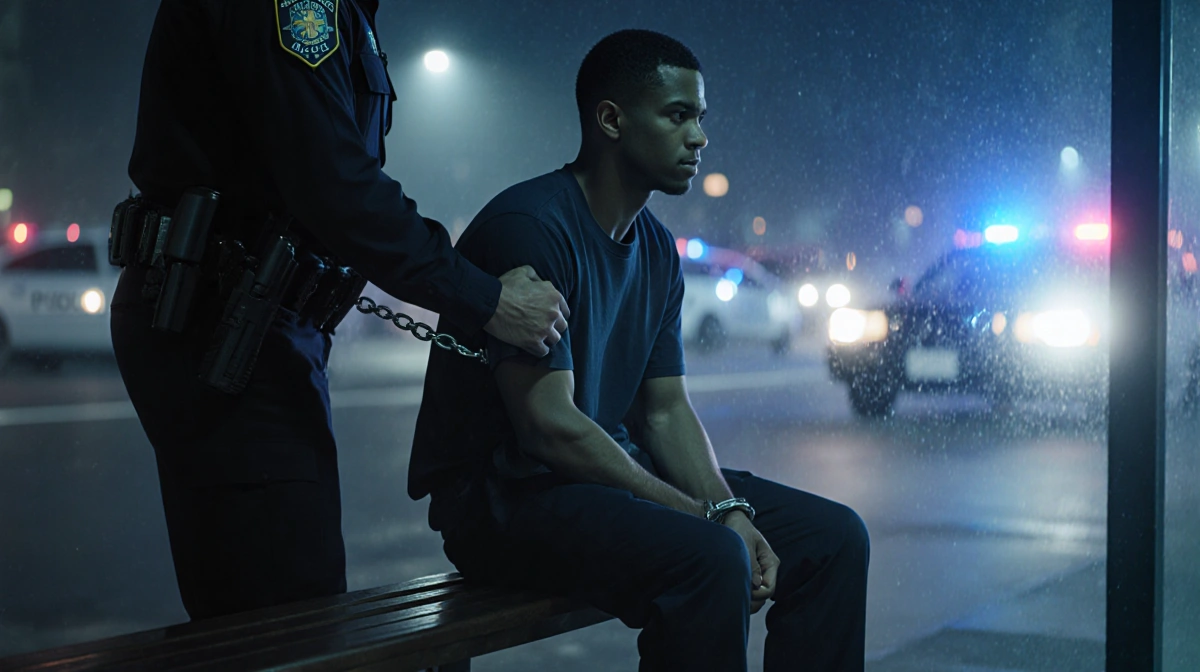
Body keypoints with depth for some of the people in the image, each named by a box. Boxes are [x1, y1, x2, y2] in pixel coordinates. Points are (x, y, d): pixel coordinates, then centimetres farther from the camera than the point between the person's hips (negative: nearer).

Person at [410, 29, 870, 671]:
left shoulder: (657, 248, 11)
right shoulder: (528, 226, -18)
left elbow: (667, 410, 9)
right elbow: (548, 424, -24)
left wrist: (731, 509, -10)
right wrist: (703, 515, -21)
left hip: (616, 469, 9)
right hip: (505, 494, -9)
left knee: (834, 537, 1)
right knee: (710, 559, -34)